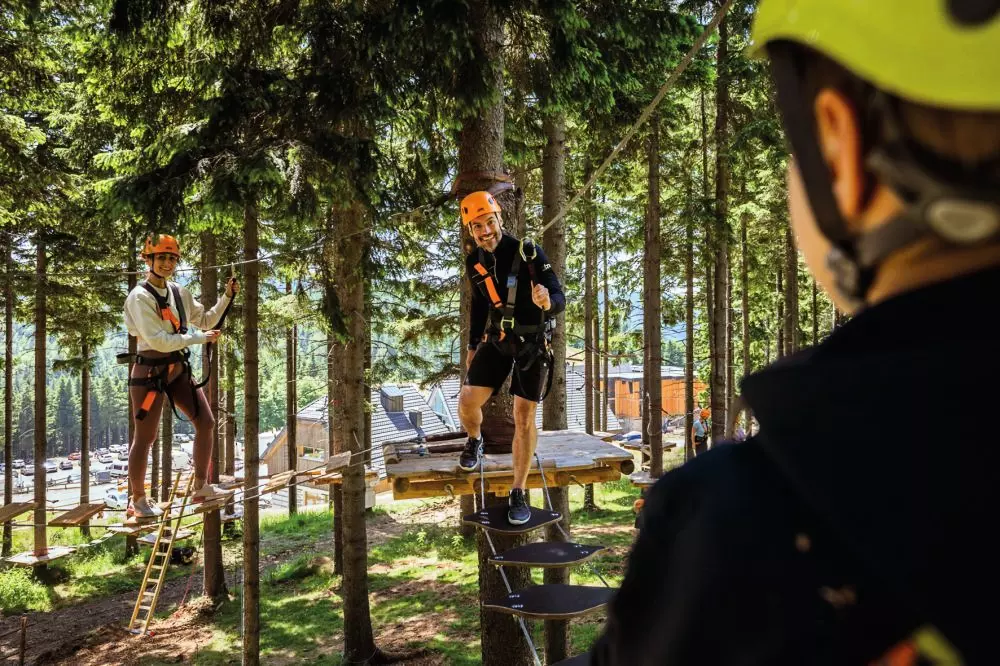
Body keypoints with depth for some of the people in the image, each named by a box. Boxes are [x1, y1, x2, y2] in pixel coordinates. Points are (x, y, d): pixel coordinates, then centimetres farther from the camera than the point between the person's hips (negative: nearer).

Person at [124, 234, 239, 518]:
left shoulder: (179, 293, 8)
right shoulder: (140, 297, -14)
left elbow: (206, 320, 19)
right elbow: (158, 341, -22)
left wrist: (227, 297, 7)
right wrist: (200, 338, -18)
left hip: (178, 369, 7)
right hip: (150, 372, -7)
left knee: (206, 422, 5)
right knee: (145, 438, 1)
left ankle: (200, 488, 17)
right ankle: (139, 500, 17)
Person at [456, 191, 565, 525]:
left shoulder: (529, 253, -20)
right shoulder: (474, 262, -4)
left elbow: (560, 299, -22)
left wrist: (546, 301, -46)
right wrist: (473, 345, 17)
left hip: (533, 343, -3)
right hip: (497, 339, 4)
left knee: (524, 416, -4)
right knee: (468, 401, -10)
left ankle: (518, 494, 7)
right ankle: (474, 440, 26)